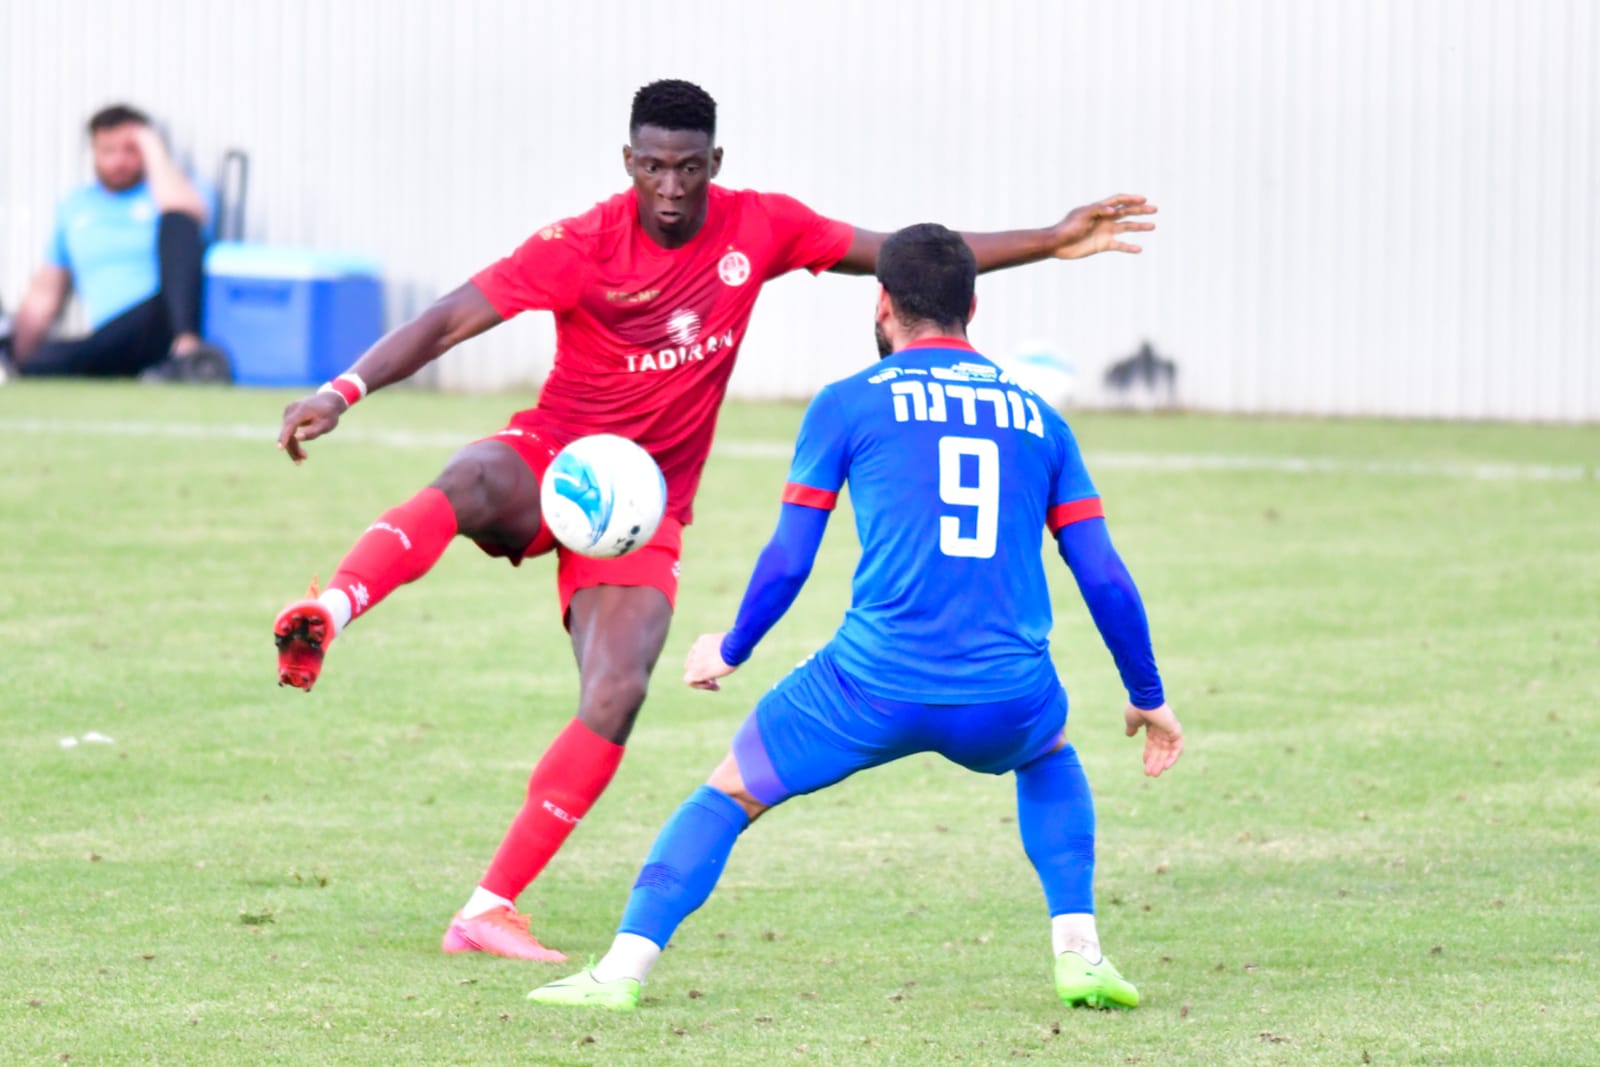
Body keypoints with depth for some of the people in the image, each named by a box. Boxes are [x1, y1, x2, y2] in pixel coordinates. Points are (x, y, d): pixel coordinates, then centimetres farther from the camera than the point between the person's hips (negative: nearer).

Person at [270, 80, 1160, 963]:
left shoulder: (757, 229, -3)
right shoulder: (583, 247, -14)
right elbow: (449, 321, -19)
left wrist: (1052, 243, 3)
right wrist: (343, 393, -33)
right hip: (550, 460, -2)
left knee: (616, 697, -19)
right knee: (468, 487, -40)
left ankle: (489, 910, -16)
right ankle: (329, 613, -60)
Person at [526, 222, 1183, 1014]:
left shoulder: (847, 405, 8)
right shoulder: (1037, 416, 16)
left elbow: (787, 561, 6)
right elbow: (1105, 577, 14)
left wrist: (729, 651, 24)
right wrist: (1149, 697, 26)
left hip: (874, 690, -2)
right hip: (1006, 703, 2)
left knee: (728, 793, 19)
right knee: (1049, 756, 37)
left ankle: (622, 969, 4)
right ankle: (1079, 954, 20)